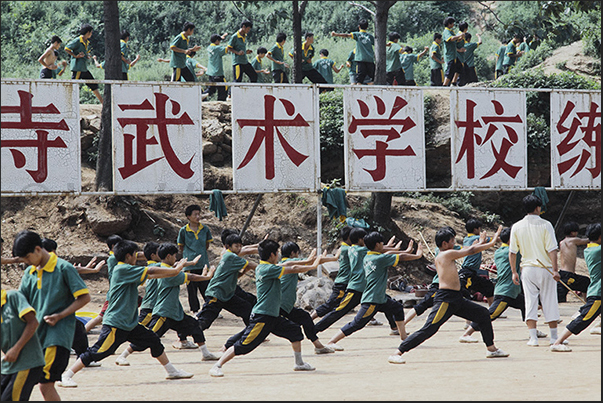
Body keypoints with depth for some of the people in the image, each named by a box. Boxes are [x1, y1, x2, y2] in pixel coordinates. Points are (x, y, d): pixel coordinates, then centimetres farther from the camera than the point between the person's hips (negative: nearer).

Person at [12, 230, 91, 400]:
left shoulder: (64, 268, -7)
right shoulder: (29, 272, 13)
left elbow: (85, 297, -7)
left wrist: (60, 316, -14)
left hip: (58, 334, -7)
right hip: (37, 334, 7)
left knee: (45, 385, -16)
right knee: (46, 386, 5)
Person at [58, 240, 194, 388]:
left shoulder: (128, 271, 13)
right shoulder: (122, 269, -15)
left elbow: (149, 275, 17)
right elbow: (150, 271, -14)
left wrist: (174, 270, 11)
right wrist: (175, 270, -5)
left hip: (130, 324, 10)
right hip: (115, 324, -10)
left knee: (154, 341, 14)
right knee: (97, 352, -12)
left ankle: (171, 371, 28)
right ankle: (66, 376, -7)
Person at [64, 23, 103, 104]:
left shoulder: (87, 42, 16)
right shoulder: (77, 41, -12)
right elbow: (66, 49, -13)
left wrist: (88, 55, 8)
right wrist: (76, 56, -16)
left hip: (84, 68, 9)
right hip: (77, 68, -9)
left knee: (93, 85, 11)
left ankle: (103, 103, 16)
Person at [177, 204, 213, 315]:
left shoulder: (205, 229, 1)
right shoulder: (183, 231, -5)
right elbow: (181, 247, 7)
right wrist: (189, 256, 9)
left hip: (203, 263, 2)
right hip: (190, 264, -2)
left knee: (206, 287, 5)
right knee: (192, 288, 4)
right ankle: (195, 311, 16)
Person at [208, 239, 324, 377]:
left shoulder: (262, 267, 11)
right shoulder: (267, 269, -17)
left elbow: (286, 265, 25)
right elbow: (293, 269, -12)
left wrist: (308, 262, 26)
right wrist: (313, 266, 1)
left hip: (273, 317, 10)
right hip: (261, 318, -10)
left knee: (295, 331, 14)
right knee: (243, 345, -11)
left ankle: (299, 363, 25)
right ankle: (217, 366, -6)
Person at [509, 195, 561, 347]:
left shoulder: (516, 227, 2)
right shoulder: (545, 225, -8)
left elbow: (512, 252, 4)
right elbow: (552, 250, -13)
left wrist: (514, 272, 12)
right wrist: (555, 270, -12)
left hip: (527, 269, 2)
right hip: (544, 268, -2)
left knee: (530, 302, 4)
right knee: (549, 302, 7)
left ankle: (533, 337, -2)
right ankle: (554, 337, 14)